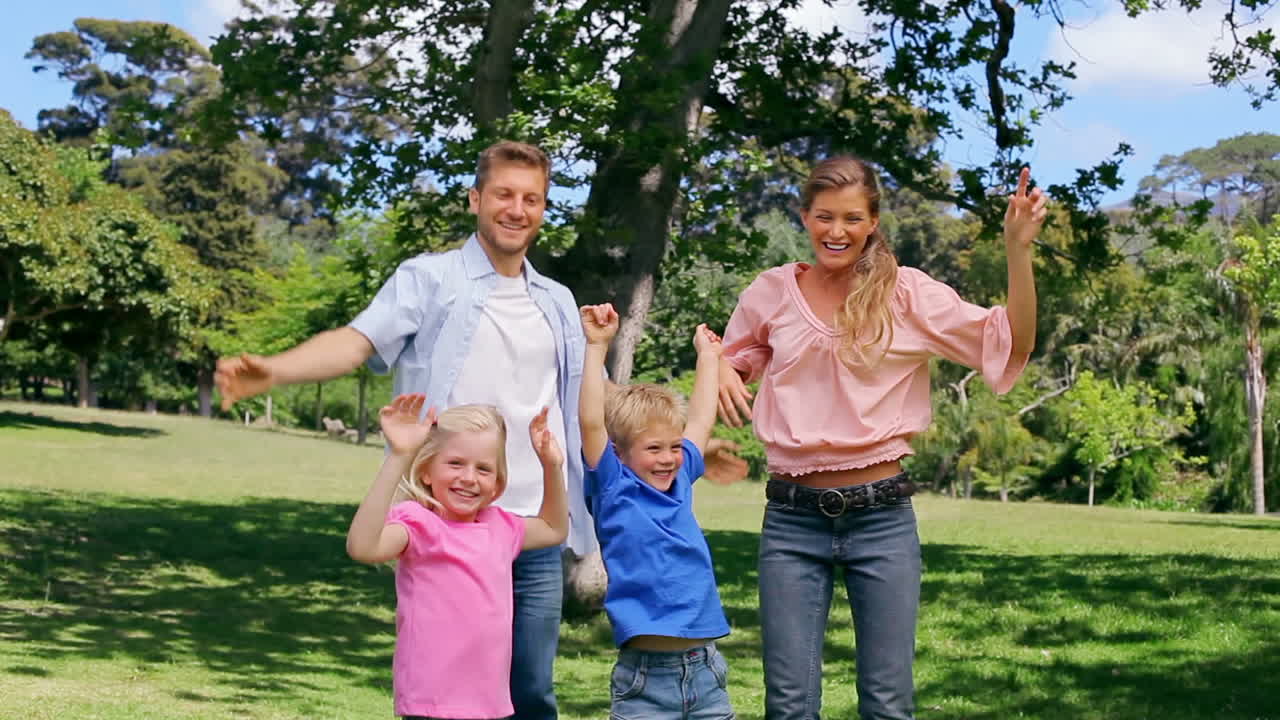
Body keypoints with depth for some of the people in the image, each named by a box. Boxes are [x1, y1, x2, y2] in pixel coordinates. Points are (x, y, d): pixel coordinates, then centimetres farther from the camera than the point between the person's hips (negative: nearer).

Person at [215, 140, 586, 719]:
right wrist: (271, 371, -32)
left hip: (535, 534, 4)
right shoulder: (431, 279, 0)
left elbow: (584, 402, 23)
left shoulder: (557, 303, 16)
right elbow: (358, 340, -15)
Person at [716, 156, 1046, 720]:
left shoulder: (907, 294, 0)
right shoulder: (771, 293, 5)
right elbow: (735, 360, 22)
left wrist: (1018, 251, -14)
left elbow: (1009, 347, -4)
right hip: (793, 521, 1)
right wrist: (719, 372, -2)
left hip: (881, 518, -1)